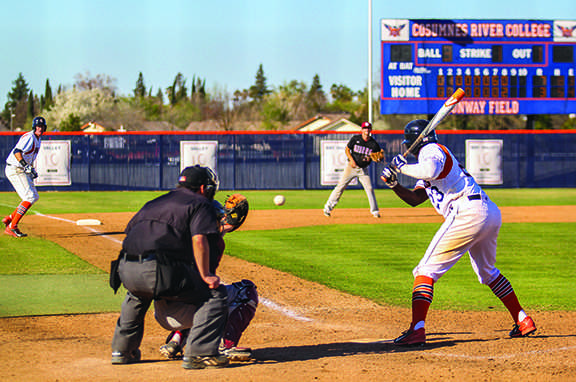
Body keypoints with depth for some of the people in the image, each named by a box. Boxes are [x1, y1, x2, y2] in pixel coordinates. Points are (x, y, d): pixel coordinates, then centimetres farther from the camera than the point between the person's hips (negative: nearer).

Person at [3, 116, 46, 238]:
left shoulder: (37, 140, 16)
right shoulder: (29, 137, -16)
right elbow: (17, 151, -29)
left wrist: (32, 171, 17)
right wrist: (25, 165, -39)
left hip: (23, 171, 10)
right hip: (15, 170, -10)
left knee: (34, 197, 13)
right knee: (30, 197, -16)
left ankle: (9, 219, 16)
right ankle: (11, 227, -18)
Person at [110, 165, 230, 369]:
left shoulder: (153, 203, 30)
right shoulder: (200, 204, 9)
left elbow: (130, 231, 28)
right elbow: (199, 240, -8)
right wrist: (205, 276, -6)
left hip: (126, 270, 7)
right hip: (159, 271, -7)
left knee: (138, 294, 41)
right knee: (215, 293, 1)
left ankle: (122, 349, 41)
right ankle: (198, 353, -11)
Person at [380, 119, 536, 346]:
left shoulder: (432, 150, 1)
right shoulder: (434, 155, 30)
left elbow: (430, 170, -25)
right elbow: (415, 199, 26)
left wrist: (403, 167, -10)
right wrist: (394, 185, 11)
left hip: (466, 213, -10)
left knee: (427, 270, -9)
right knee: (487, 272, 29)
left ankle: (417, 329, -22)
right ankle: (523, 321, 31)